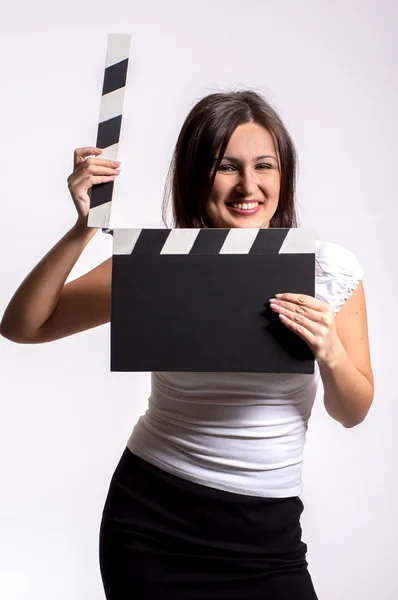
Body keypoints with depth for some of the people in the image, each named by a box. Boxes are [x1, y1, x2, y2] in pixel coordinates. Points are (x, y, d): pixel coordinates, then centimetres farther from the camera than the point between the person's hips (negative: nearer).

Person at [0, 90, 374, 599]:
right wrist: (84, 230, -21)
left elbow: (352, 413, 2)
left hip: (267, 532, 1)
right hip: (151, 518, 0)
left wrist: (329, 352, -20)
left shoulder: (330, 268, -5)